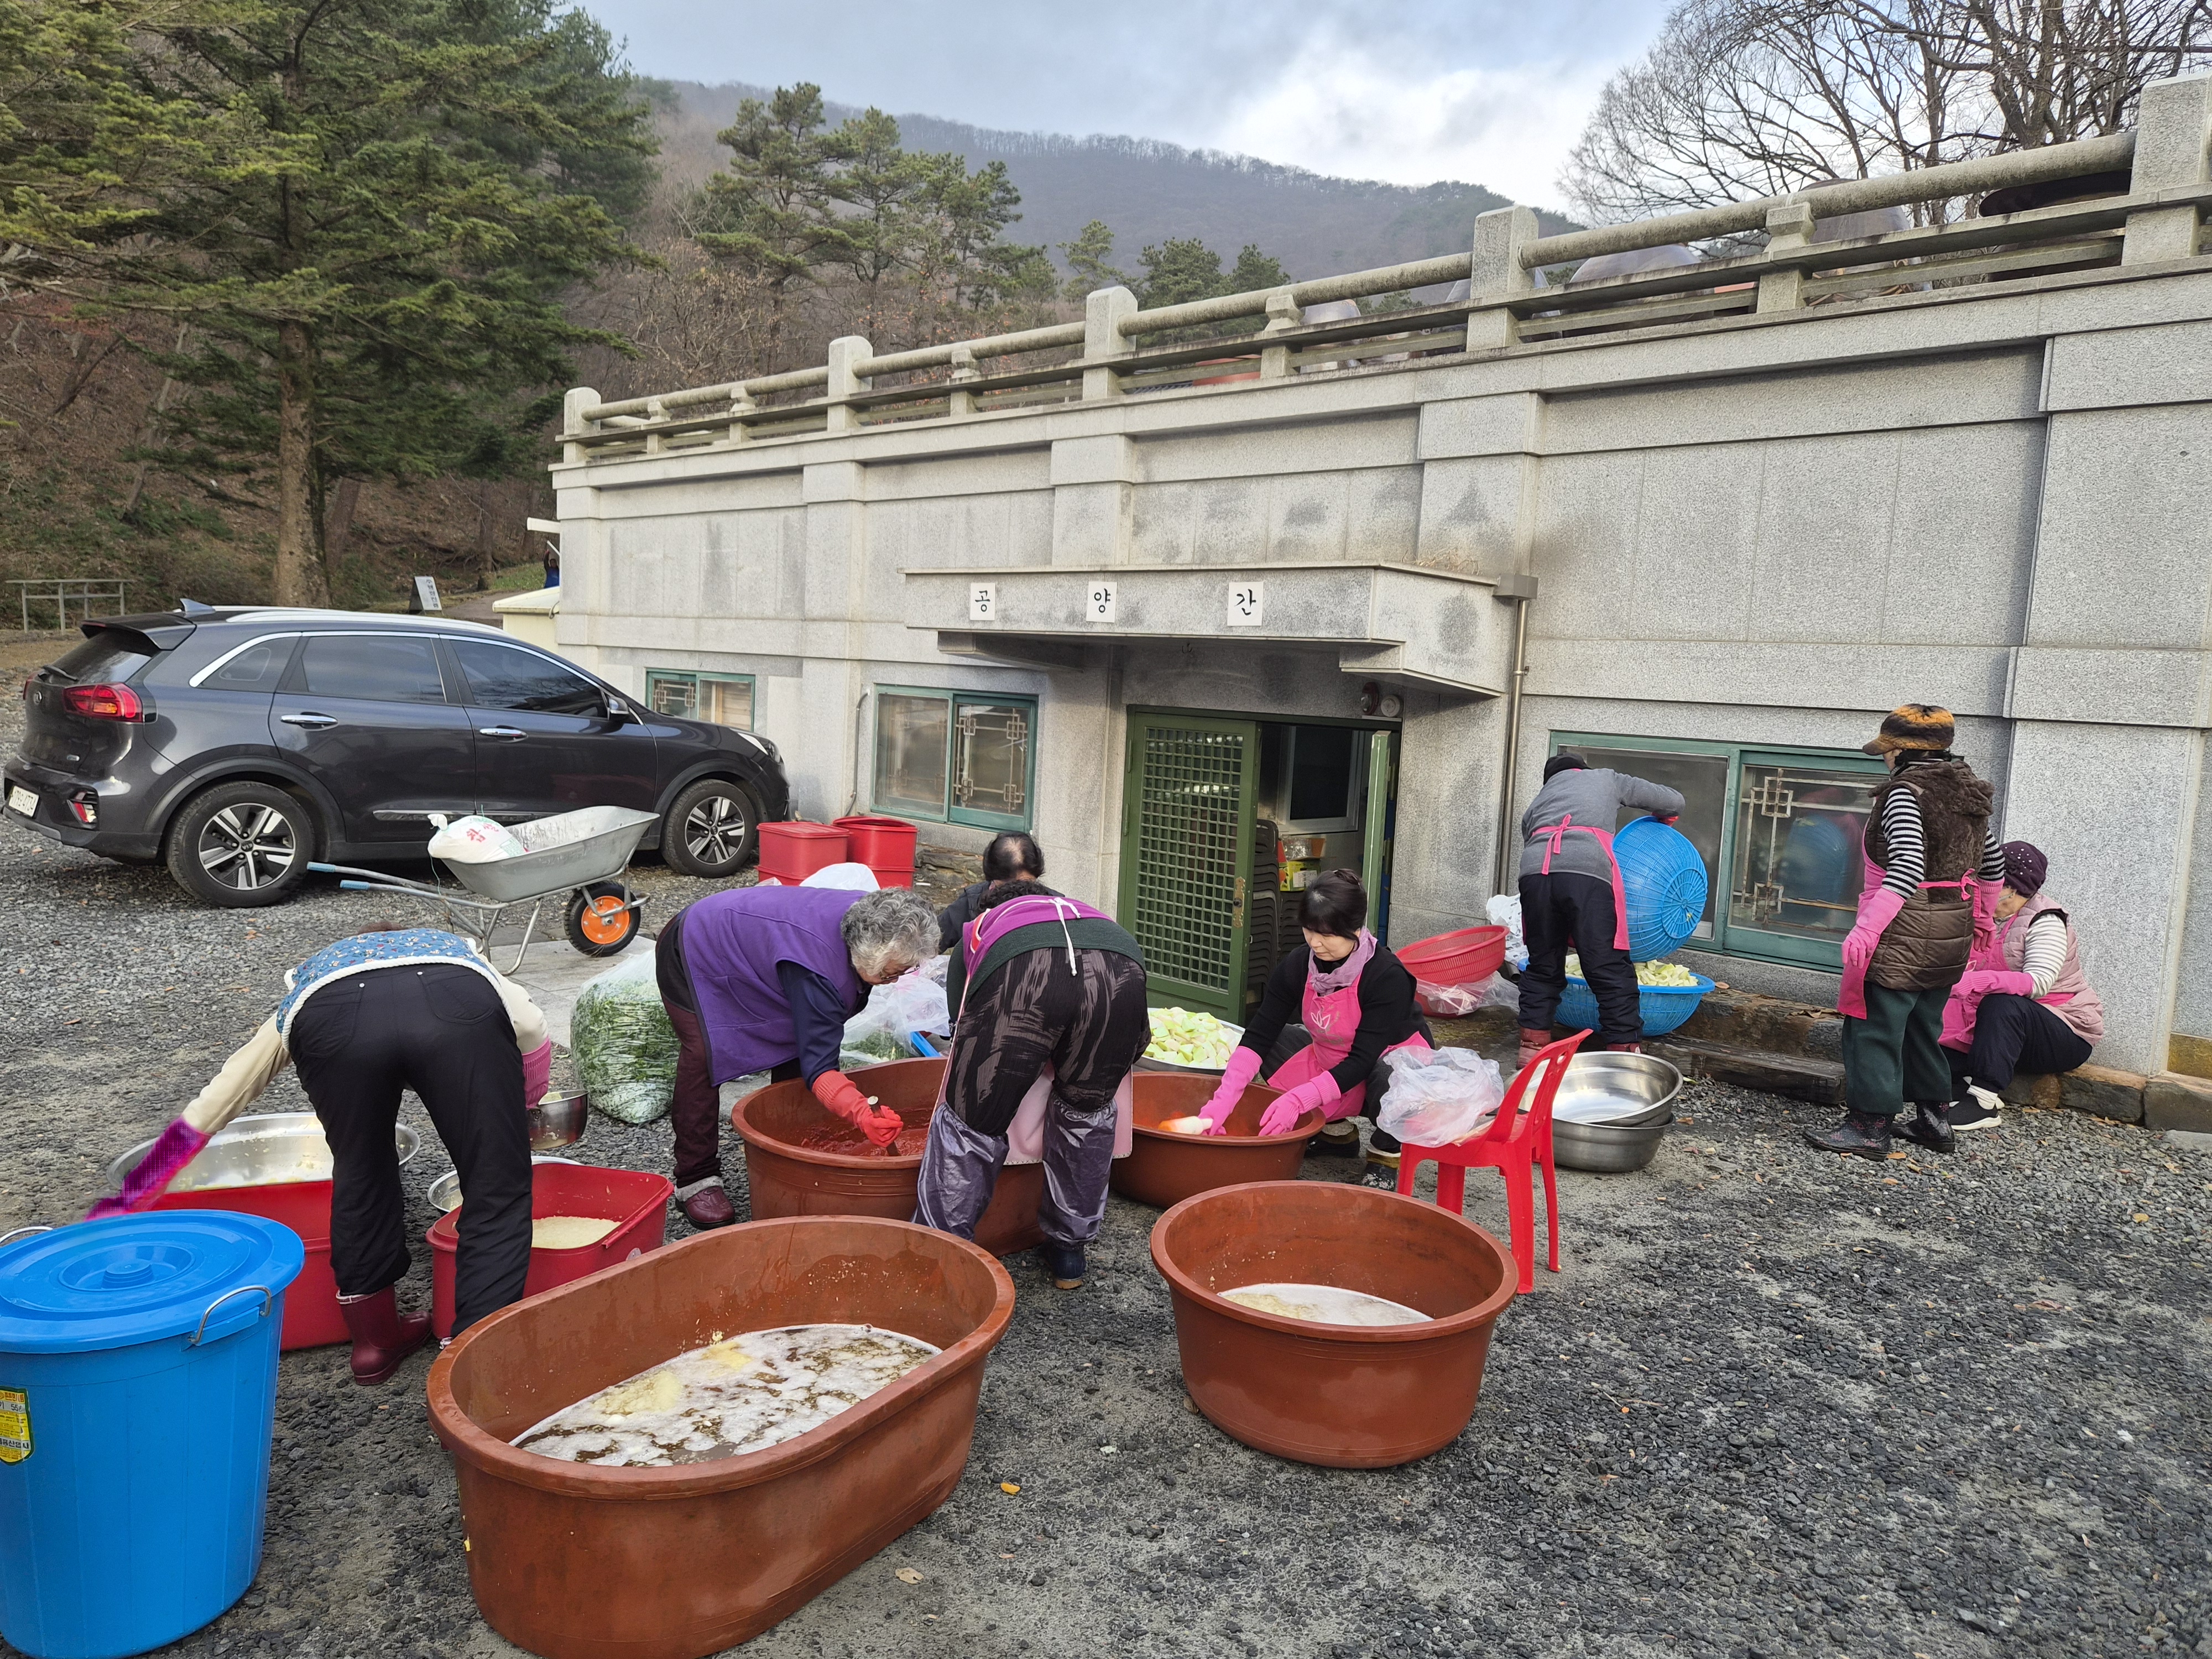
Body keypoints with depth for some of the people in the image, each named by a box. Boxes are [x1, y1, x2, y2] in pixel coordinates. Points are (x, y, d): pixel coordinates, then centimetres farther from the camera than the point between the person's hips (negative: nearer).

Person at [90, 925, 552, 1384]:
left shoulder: (306, 981, 46)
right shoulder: (456, 950, 43)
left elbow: (210, 1106, 48)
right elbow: (530, 1025, 21)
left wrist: (127, 1200, 58)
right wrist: (503, 1118, 38)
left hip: (333, 1019, 2)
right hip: (462, 1013, -2)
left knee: (361, 1178, 28)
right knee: (498, 1198, 10)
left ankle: (374, 1335, 37)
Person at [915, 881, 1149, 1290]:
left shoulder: (977, 930, 42)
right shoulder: (1092, 916, 47)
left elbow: (966, 1040, 46)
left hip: (1020, 972, -2)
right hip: (1120, 967, 3)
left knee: (971, 1121, 14)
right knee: (1087, 1113, 27)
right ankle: (1068, 1250, 36)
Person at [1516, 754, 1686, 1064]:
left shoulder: (1536, 802, 38)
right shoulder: (1607, 779, 33)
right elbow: (1674, 802, 31)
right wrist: (1658, 820, 55)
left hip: (1534, 870, 3)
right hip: (1588, 869, -3)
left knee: (1542, 968, 16)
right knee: (1611, 972, 0)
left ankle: (1532, 1049, 16)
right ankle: (1625, 1056, -1)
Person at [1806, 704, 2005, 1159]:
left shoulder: (1905, 793, -15)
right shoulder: (1969, 795, 12)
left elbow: (1907, 870, -25)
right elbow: (1993, 862, 23)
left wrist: (1866, 930, -28)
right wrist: (1982, 918, 37)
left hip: (1906, 933, -9)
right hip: (1952, 934, 9)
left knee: (1875, 1027, -3)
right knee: (1923, 1027, 20)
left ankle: (1870, 1127, -1)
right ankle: (1935, 1116, 26)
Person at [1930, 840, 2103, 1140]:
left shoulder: (2045, 922, -12)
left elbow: (2038, 983, -29)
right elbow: (1968, 974, 3)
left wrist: (1981, 981, -42)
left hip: (2066, 1035, -7)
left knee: (2002, 1005, -37)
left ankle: (1983, 1101, -41)